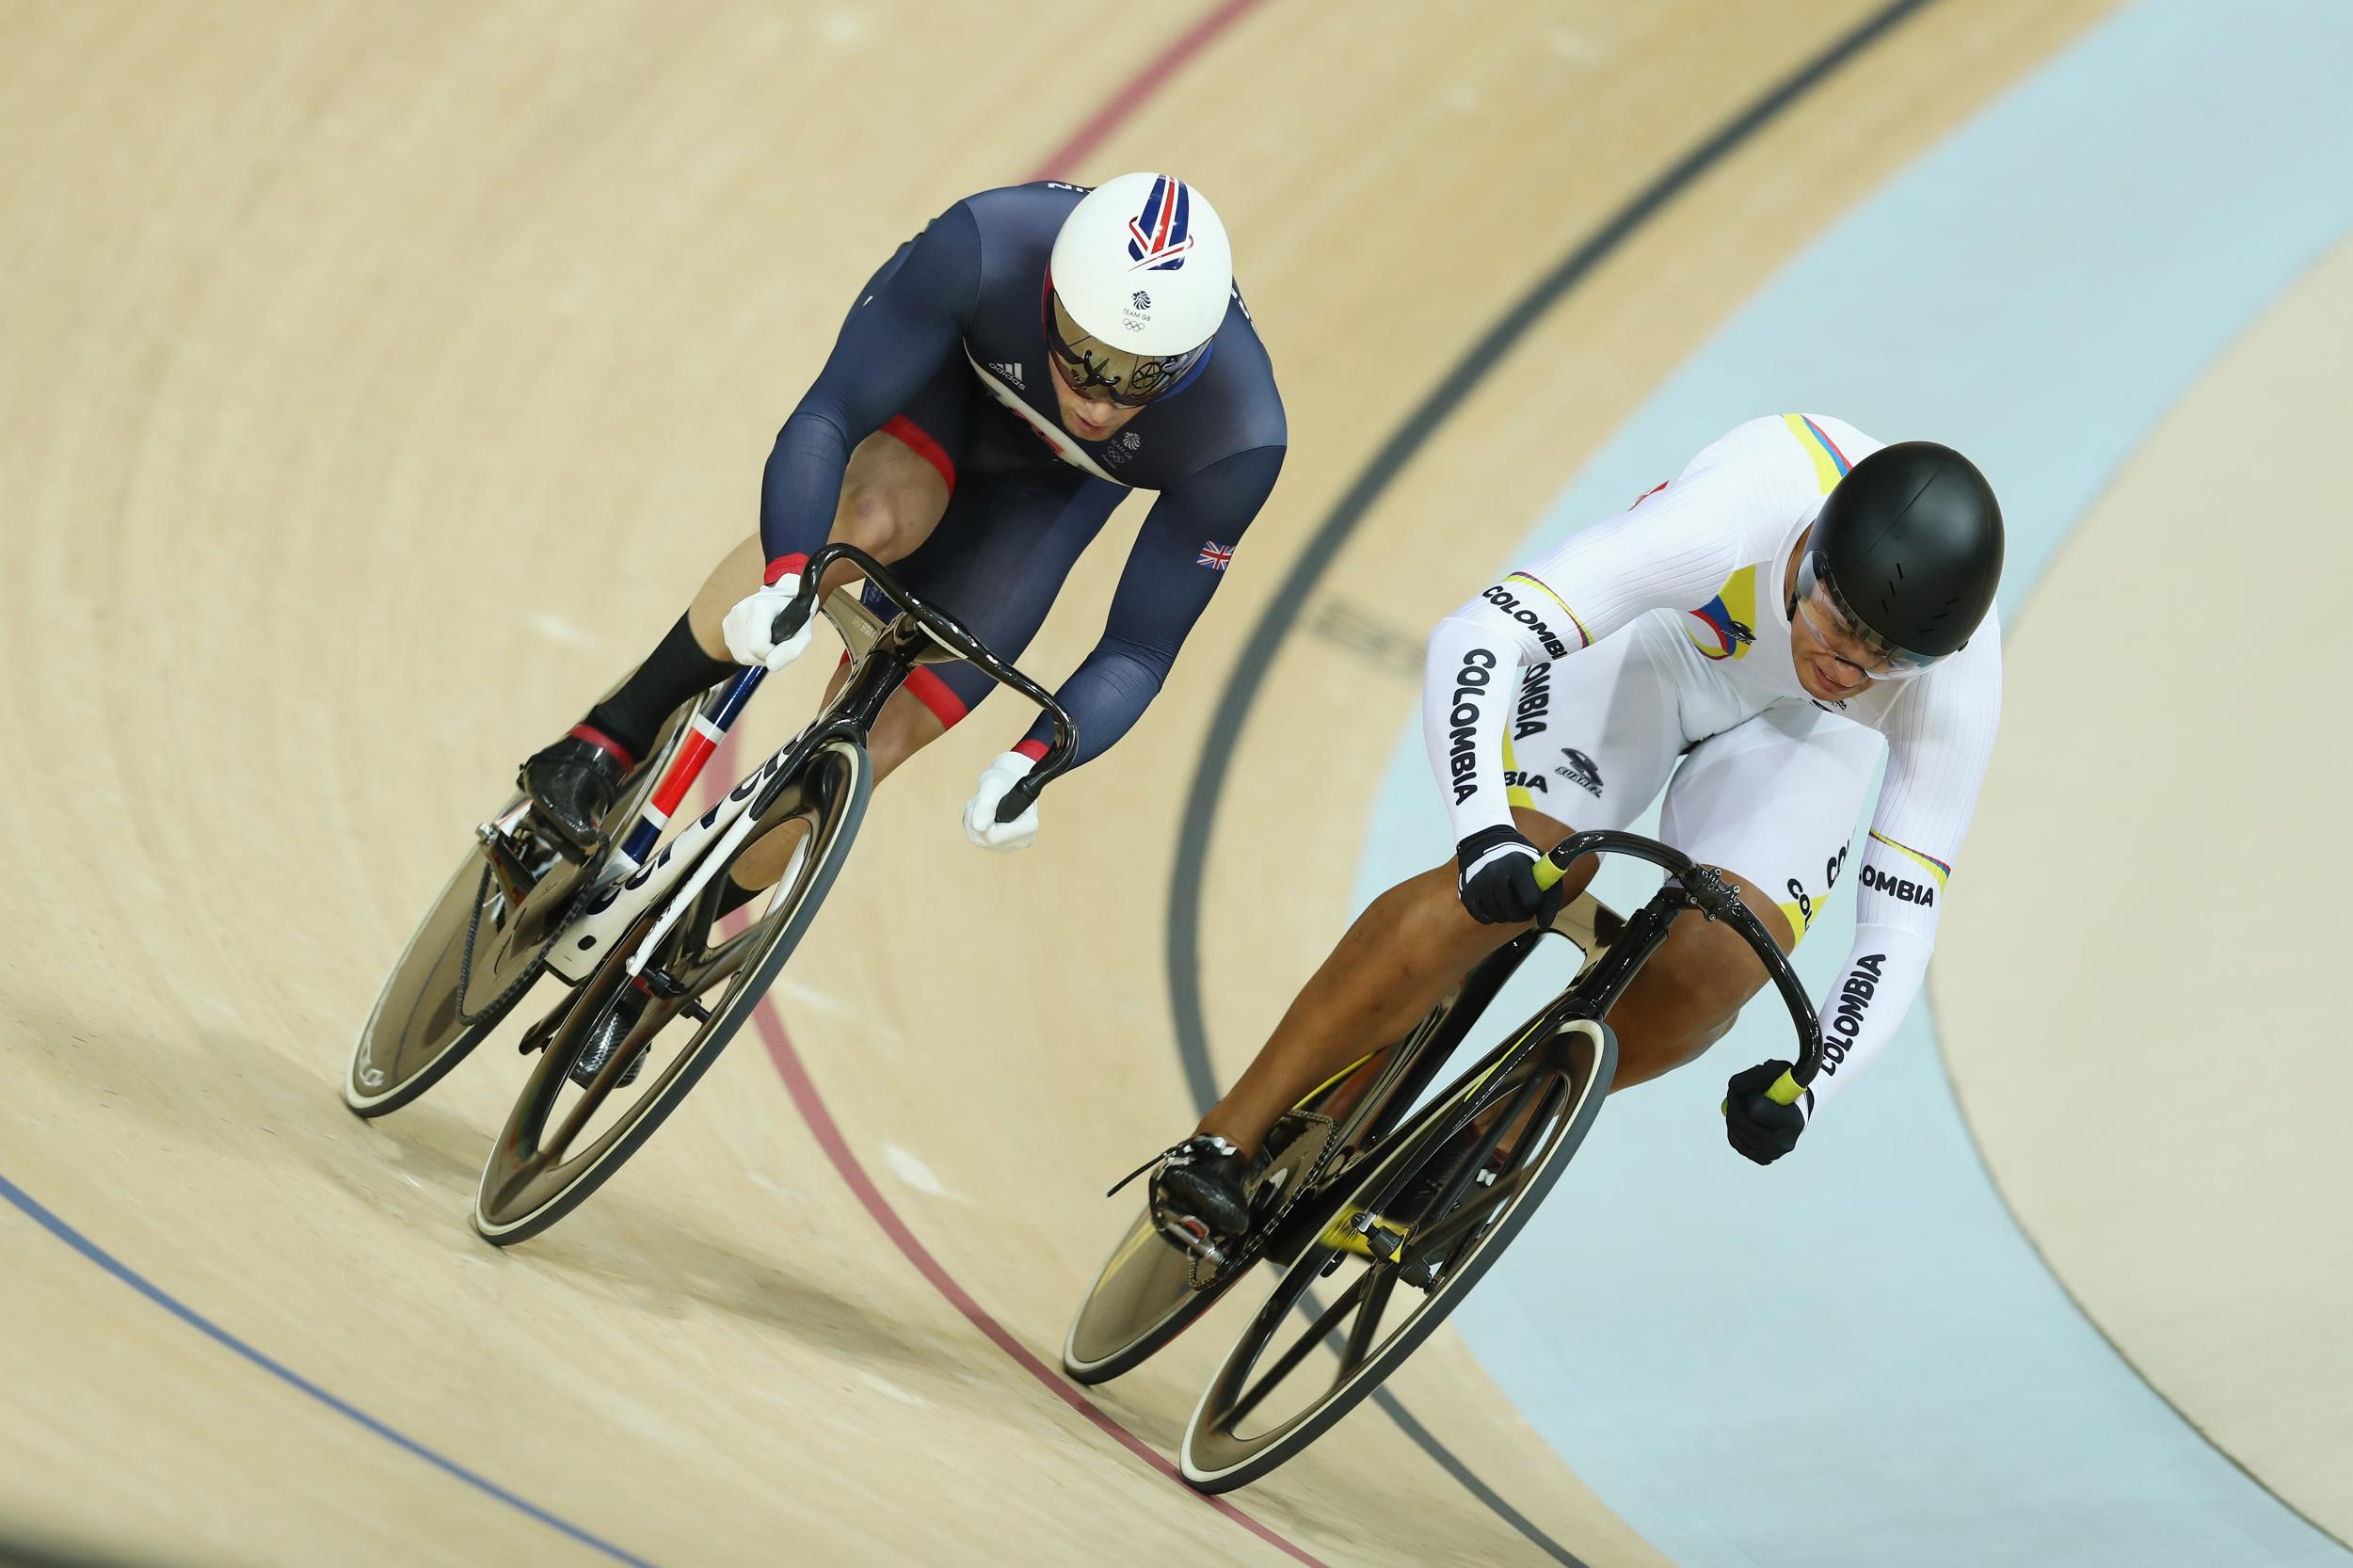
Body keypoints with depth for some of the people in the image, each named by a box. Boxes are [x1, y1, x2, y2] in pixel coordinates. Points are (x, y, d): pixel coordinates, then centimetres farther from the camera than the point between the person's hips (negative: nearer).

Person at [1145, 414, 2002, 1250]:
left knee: (1710, 977, -22)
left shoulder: (1956, 684, -34)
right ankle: (1225, 1139, -18)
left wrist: (1811, 1081, -41)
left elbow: (1902, 920, -26)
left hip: (1801, 732, 2)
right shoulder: (1730, 520, -42)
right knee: (1501, 886, -25)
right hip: (1661, 639, -2)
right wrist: (1484, 830, -61)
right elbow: (1474, 639, -46)